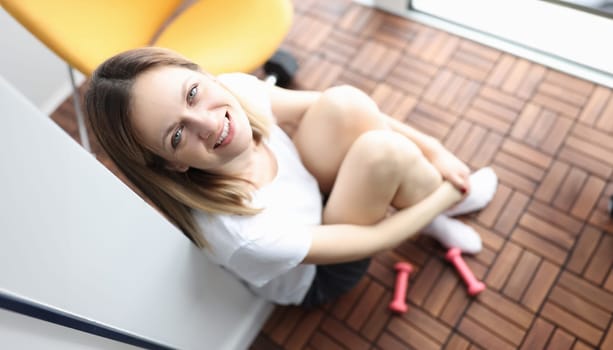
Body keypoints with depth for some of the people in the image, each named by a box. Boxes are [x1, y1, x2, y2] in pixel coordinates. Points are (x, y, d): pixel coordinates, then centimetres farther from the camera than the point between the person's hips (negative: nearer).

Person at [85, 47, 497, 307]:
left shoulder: (237, 87, -26)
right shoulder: (238, 233, -40)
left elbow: (340, 109, -13)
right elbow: (372, 239, -27)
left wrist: (431, 148, -11)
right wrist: (447, 194, -15)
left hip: (307, 187, 5)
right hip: (317, 276, -5)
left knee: (344, 102, -22)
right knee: (382, 149, -28)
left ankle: (422, 203, 1)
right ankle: (440, 212, 6)